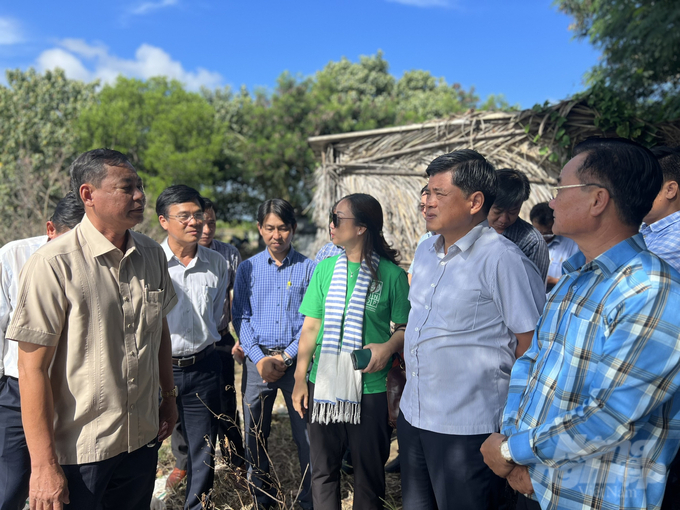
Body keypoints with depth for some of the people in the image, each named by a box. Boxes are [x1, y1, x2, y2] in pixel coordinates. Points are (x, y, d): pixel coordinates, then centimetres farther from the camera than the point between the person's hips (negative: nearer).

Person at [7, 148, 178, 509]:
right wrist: (44, 465, -15)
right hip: (78, 451, -5)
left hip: (142, 440, 5)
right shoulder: (53, 264, -17)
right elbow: (33, 368, -16)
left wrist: (168, 395, 17)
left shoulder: (152, 254, 2)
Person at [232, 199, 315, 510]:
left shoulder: (308, 268, 0)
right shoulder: (247, 268, 5)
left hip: (296, 359, -2)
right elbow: (240, 317, 3)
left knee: (306, 434, 1)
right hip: (258, 359, 2)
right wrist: (260, 358, -8)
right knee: (255, 434, 11)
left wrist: (286, 357, -10)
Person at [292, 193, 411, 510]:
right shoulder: (325, 269, 4)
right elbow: (311, 327, 6)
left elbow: (405, 326, 0)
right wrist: (300, 379, 4)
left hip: (371, 389, -3)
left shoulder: (391, 274, -6)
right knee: (322, 469, 12)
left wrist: (388, 347, -20)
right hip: (323, 385, 3)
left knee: (369, 469, 11)